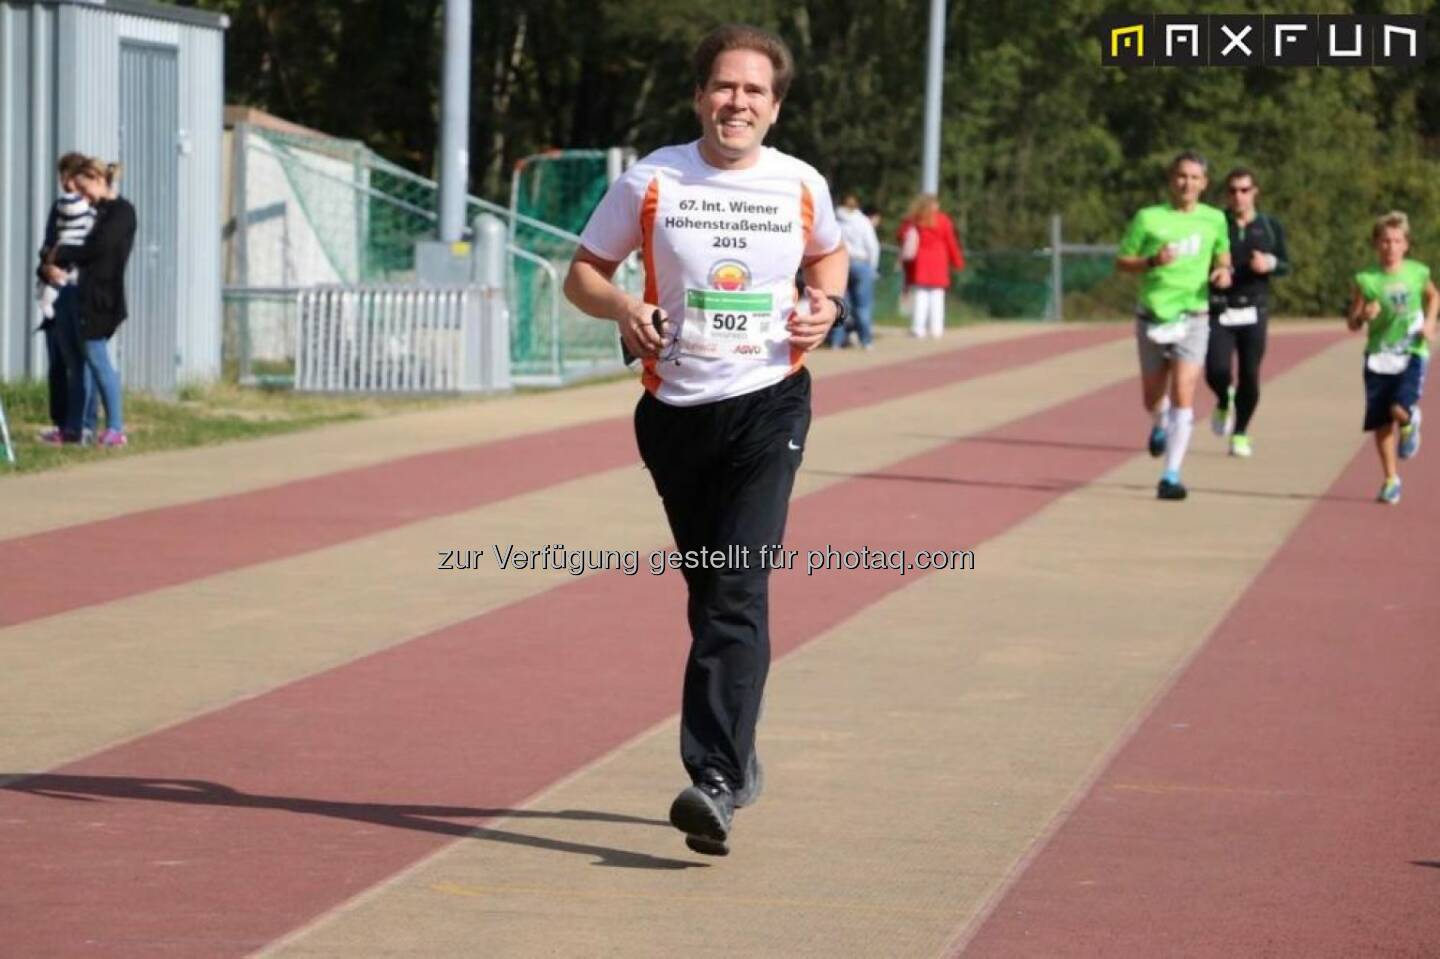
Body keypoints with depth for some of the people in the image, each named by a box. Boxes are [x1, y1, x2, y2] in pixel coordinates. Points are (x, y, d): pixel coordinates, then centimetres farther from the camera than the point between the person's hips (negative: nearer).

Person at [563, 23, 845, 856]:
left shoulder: (802, 187, 2)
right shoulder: (651, 183, -2)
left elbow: (829, 255, 22)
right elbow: (584, 272, 6)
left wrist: (826, 304, 1)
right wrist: (621, 306, -15)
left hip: (768, 407, -2)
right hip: (676, 412, 2)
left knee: (738, 594, -16)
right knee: (708, 596, 12)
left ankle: (716, 780, -23)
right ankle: (737, 756, 30)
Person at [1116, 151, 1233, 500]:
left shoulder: (1214, 219, 5)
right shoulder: (1148, 218, -1)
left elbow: (1222, 254, 21)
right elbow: (1121, 261, 2)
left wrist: (1224, 271, -2)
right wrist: (1152, 261, -16)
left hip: (1192, 317, 0)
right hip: (1153, 316, 0)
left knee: (1183, 397, -15)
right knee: (1153, 399, 12)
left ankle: (1171, 476, -13)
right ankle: (1161, 427, 50)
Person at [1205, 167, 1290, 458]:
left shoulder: (1270, 226, 8)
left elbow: (1286, 265, 7)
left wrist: (1270, 263, -15)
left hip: (1253, 311, 1)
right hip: (1219, 311, -1)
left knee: (1250, 376, -1)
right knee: (1216, 371, -15)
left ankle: (1240, 433, 18)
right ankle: (1224, 401, 21)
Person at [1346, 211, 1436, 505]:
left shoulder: (1417, 273, -2)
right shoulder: (1366, 280, -6)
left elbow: (1433, 296, 20)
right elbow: (1352, 323, -1)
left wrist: (1429, 322, 3)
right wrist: (1364, 315, -23)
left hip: (1412, 353, -1)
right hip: (1379, 356, 1)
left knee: (1400, 410, -21)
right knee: (1381, 422, 2)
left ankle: (1410, 424, 17)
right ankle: (1391, 480, 17)